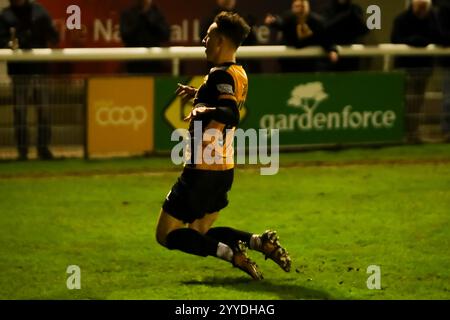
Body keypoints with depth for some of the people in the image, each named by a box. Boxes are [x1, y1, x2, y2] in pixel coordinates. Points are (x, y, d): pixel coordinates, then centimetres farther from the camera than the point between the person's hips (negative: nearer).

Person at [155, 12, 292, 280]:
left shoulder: (221, 75, -18)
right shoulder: (239, 74, 10)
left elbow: (230, 115, -33)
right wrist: (198, 95, 29)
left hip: (202, 171, -9)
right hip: (224, 170, 9)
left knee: (167, 235, -1)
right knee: (200, 234, 19)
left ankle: (231, 253, -16)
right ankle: (261, 242, 2)